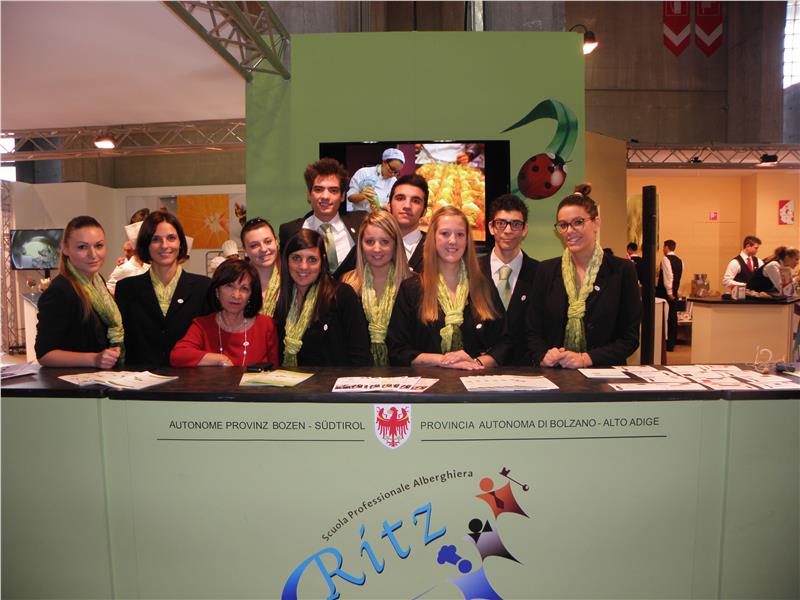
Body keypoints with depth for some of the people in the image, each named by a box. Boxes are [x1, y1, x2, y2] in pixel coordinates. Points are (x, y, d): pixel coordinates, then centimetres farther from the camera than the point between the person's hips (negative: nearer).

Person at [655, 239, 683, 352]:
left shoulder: (665, 259, -11)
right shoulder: (679, 261, 12)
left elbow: (668, 276, -20)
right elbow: (676, 277, 18)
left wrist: (669, 292, -18)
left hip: (664, 292, -7)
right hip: (674, 292, 7)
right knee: (673, 317, 8)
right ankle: (671, 344, 12)